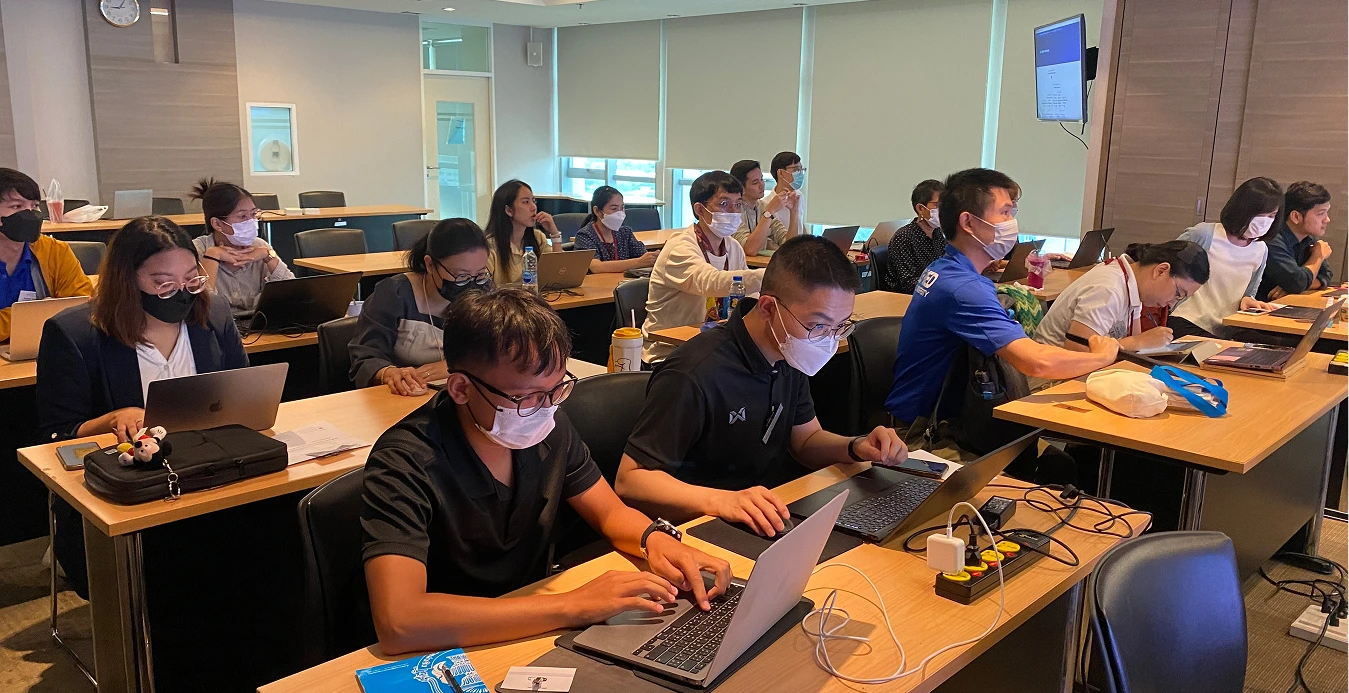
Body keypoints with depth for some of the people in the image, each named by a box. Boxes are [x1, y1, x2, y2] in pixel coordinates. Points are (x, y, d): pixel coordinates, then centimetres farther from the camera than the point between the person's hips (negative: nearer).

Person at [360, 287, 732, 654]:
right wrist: (571, 606, -34)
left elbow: (611, 512, 6)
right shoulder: (405, 464, -24)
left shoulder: (550, 428, -7)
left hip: (533, 633, 5)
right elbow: (398, 623, -36)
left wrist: (654, 538, -17)